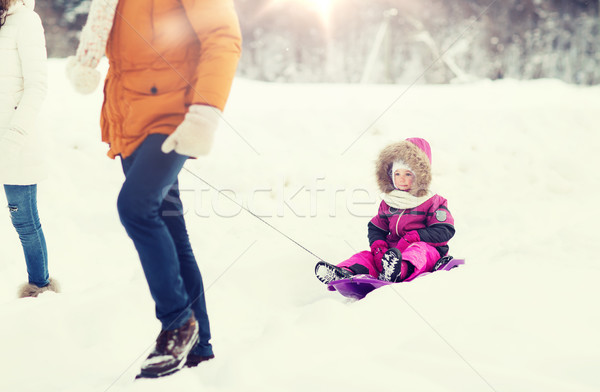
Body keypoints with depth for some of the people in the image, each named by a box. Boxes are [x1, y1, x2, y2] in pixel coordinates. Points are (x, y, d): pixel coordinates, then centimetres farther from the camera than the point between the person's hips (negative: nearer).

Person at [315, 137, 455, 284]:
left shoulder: (432, 202, 2)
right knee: (367, 255, -17)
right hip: (393, 250, 5)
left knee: (418, 249, -37)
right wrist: (378, 246, -4)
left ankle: (399, 272, -71)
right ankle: (347, 273, -49)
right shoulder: (388, 203, 17)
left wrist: (414, 237, -18)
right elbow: (376, 228, 19)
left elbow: (445, 231, -7)